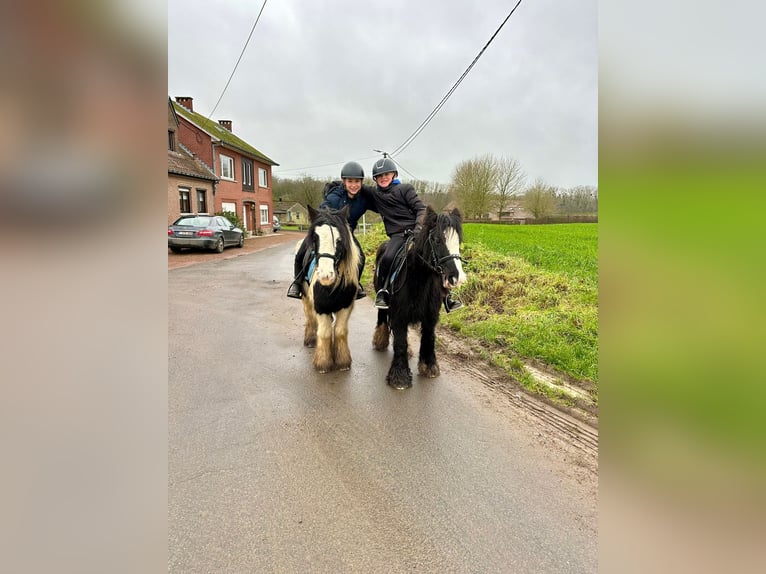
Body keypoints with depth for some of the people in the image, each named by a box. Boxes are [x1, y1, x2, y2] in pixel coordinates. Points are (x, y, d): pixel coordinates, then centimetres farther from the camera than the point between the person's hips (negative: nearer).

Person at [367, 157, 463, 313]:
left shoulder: (405, 189, 8)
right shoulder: (374, 195, 16)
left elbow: (421, 209, 1)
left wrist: (418, 227, -16)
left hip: (416, 230, 0)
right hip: (397, 235, 1)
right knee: (387, 258, -30)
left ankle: (447, 297, -4)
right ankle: (382, 292, -9)